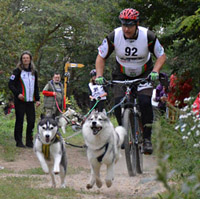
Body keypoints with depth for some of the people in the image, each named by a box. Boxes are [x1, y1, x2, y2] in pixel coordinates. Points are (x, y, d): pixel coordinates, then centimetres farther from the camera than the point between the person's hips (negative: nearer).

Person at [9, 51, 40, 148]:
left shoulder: (34, 72, 14)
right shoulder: (18, 71, -1)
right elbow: (11, 84, -3)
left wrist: (37, 99, 14)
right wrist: (17, 94, -16)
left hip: (30, 101, 4)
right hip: (20, 100, -4)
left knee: (31, 121, 0)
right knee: (19, 121, -2)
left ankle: (29, 141, 8)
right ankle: (19, 141, 5)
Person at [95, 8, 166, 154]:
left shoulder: (148, 36, -23)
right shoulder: (114, 37, -21)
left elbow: (162, 55, -10)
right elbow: (101, 57, -8)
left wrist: (155, 71, -27)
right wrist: (99, 76, -22)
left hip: (144, 75, -1)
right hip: (122, 75, 1)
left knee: (145, 103, -23)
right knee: (118, 105, -17)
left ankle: (147, 138, -11)